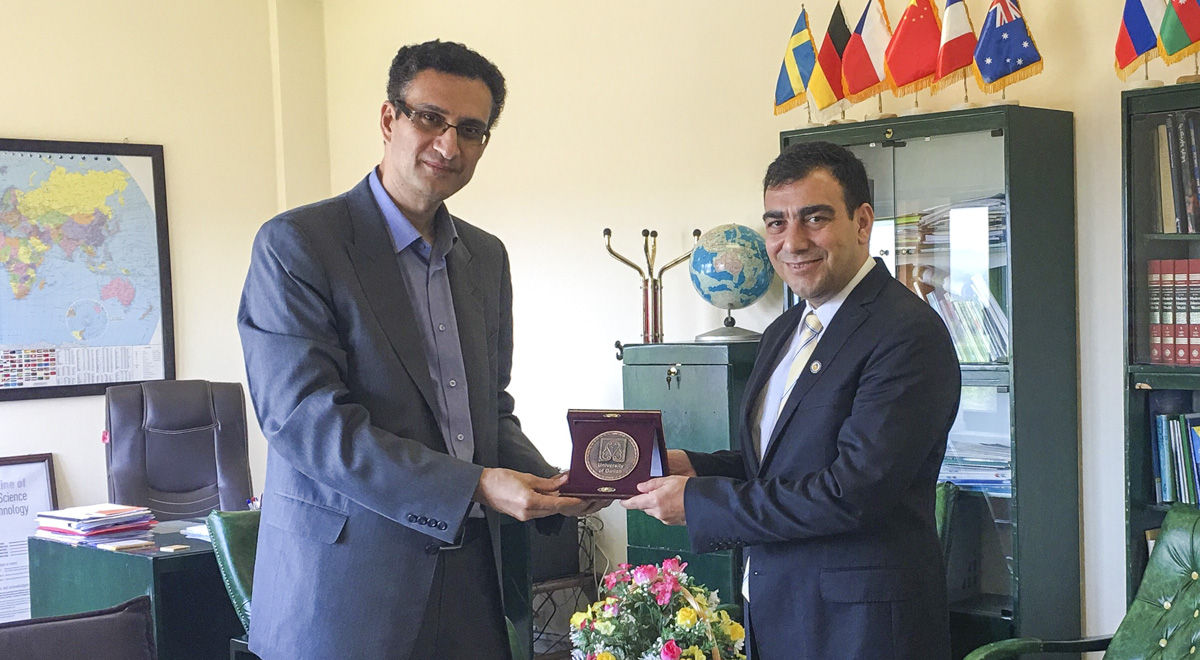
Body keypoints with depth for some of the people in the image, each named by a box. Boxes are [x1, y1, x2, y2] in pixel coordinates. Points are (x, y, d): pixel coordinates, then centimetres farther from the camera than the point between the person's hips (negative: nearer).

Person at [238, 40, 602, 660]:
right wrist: (471, 487, -22)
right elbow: (304, 421, -18)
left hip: (468, 580, 6)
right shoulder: (295, 244, -10)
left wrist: (544, 484, -2)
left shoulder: (486, 256, 12)